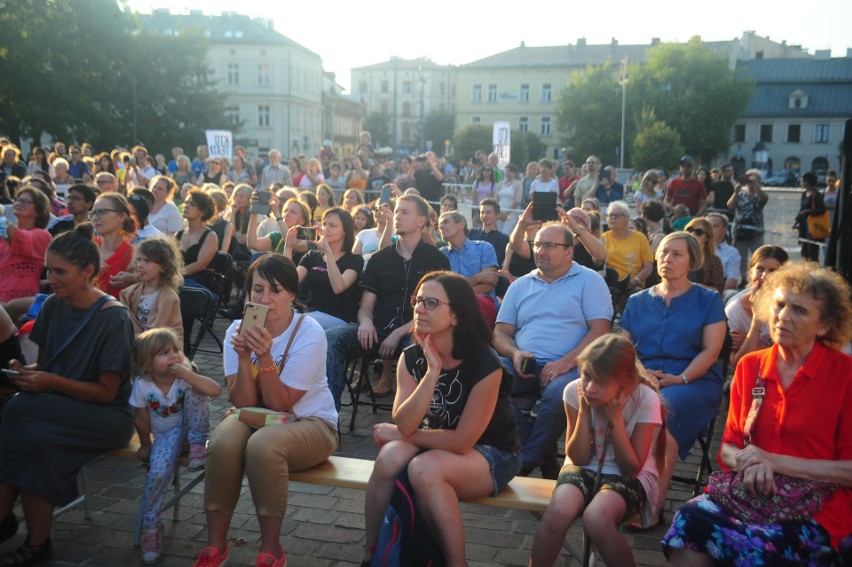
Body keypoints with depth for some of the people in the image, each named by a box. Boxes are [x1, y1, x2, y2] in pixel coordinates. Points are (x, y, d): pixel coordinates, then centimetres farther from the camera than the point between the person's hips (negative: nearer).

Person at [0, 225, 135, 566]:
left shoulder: (113, 318, -15)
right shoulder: (53, 307, 3)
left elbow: (106, 392, -13)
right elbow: (44, 364, 13)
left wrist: (52, 382, -22)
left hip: (107, 417, -5)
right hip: (58, 409, 5)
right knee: (34, 437, -30)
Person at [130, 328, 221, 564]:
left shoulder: (186, 376, -21)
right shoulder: (141, 386, -17)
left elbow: (216, 390, -37)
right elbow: (142, 420, -2)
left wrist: (187, 374, -41)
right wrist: (145, 445, 8)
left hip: (189, 428, 0)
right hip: (166, 434, 0)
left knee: (194, 391, -28)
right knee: (158, 473, -25)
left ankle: (197, 445, -13)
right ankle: (151, 526, -2)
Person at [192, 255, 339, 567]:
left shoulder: (310, 333, -16)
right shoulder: (239, 330, -5)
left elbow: (279, 404, -19)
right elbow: (244, 403, -12)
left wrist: (264, 356, -31)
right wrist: (243, 356, -26)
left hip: (309, 422, -3)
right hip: (255, 418, 4)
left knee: (263, 444, -35)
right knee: (222, 443, -29)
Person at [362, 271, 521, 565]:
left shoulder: (485, 365, -23)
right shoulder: (411, 358, -6)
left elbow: (462, 441, -22)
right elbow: (405, 424, -19)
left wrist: (400, 434, -11)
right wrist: (432, 371, -31)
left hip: (492, 454, -5)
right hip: (437, 444, 5)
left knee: (424, 469, -33)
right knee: (389, 458, -27)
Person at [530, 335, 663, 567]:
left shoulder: (646, 399, -18)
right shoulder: (575, 391, -13)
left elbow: (632, 467, -14)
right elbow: (579, 458, -8)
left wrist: (615, 417, -23)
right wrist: (585, 410, -20)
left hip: (629, 477, -2)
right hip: (585, 469, 2)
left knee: (596, 517, -34)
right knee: (558, 511, -32)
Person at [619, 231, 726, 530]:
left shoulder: (708, 300, 12)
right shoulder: (637, 301, 22)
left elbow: (710, 350, 1)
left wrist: (680, 378, -15)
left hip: (693, 380, -3)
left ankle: (656, 502, -27)